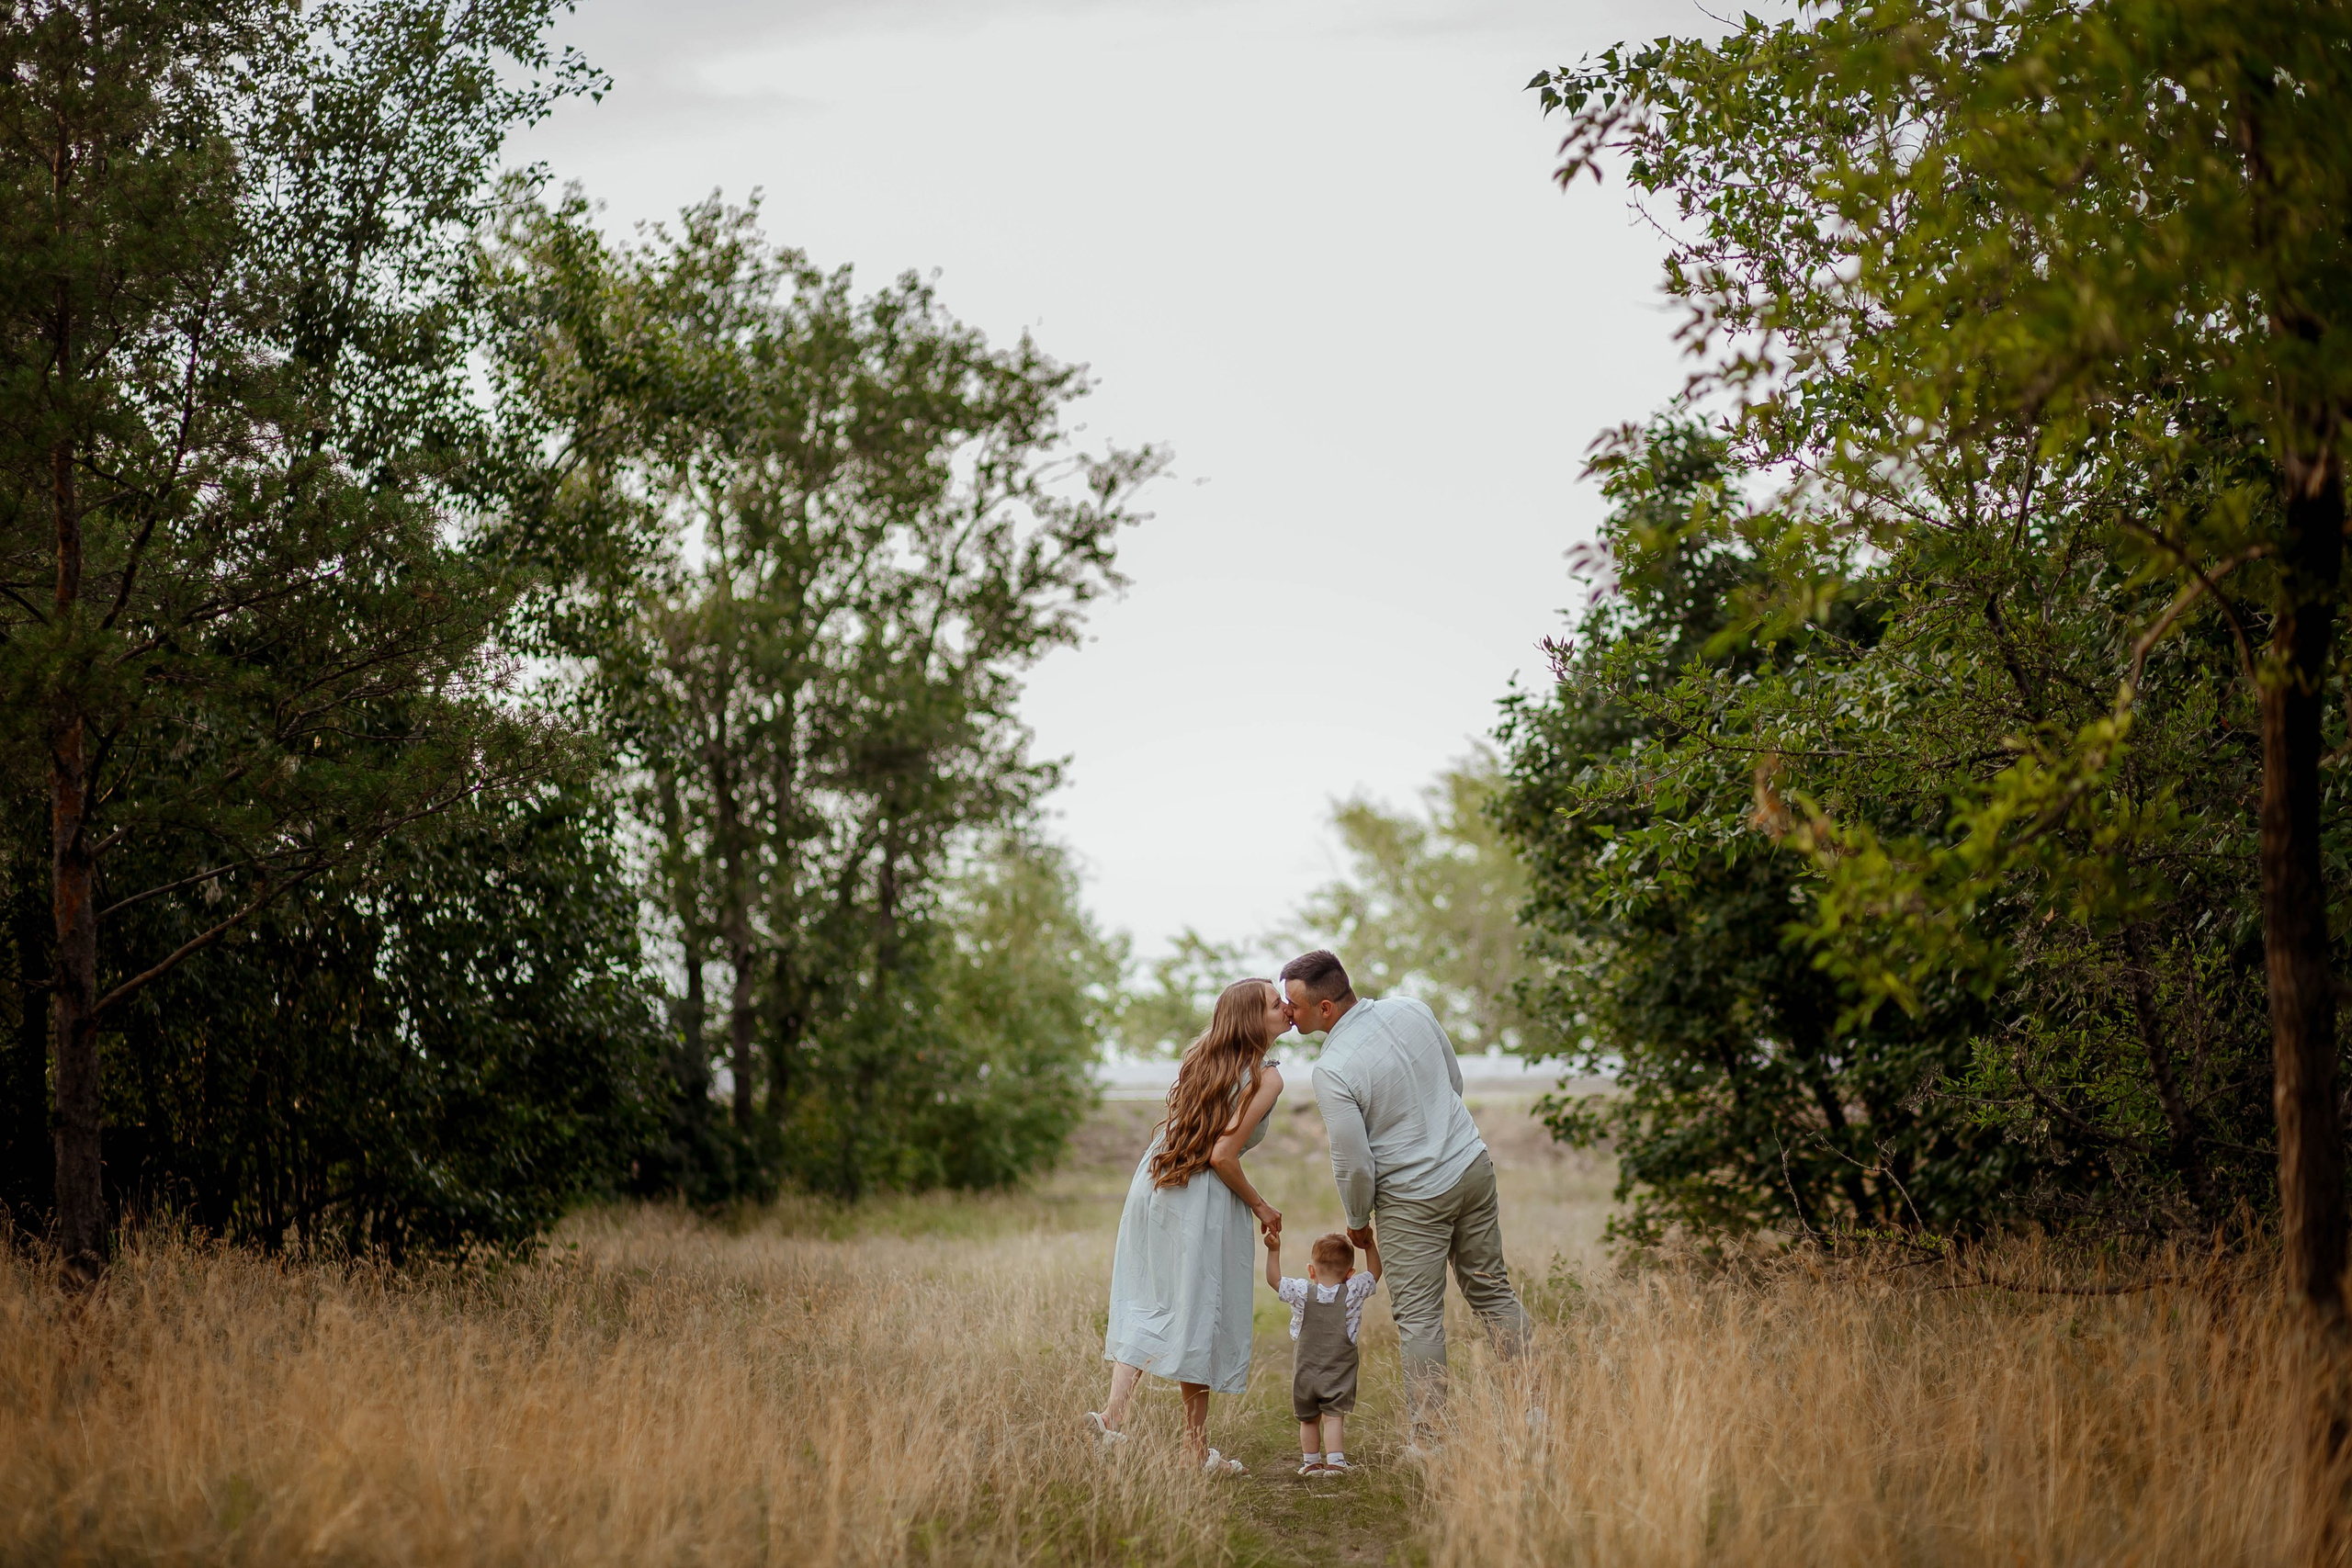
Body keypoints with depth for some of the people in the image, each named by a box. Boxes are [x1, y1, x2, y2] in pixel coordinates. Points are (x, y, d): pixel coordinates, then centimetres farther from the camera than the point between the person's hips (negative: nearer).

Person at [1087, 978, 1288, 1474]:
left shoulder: (1200, 1056, 9)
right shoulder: (1266, 1077, -12)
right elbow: (1222, 1155, -18)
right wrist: (1259, 1205, -2)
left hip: (1150, 1187, 7)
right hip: (1202, 1198, -7)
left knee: (1147, 1303, 14)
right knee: (1200, 1313, 2)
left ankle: (1113, 1411, 1)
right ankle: (1197, 1449, 8)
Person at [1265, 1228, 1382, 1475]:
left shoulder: (1301, 1292, -7)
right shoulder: (1353, 1292, -7)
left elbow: (1274, 1279, 4)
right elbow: (1374, 1273, 7)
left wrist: (1273, 1250, 6)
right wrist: (1370, 1246, 12)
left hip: (1304, 1373, 1)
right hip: (1339, 1374, -1)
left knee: (1308, 1420, 15)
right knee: (1333, 1417, -6)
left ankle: (1310, 1462, 23)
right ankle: (1335, 1461, -19)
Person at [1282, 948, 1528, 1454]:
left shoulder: (1333, 1070, -22)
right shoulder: (1411, 1010, -3)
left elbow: (1353, 1163, -17)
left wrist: (1357, 1220, 2)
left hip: (1414, 1197, -6)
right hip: (1473, 1165, 6)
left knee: (1419, 1316, 3)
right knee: (1491, 1288, 17)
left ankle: (1429, 1437, 7)